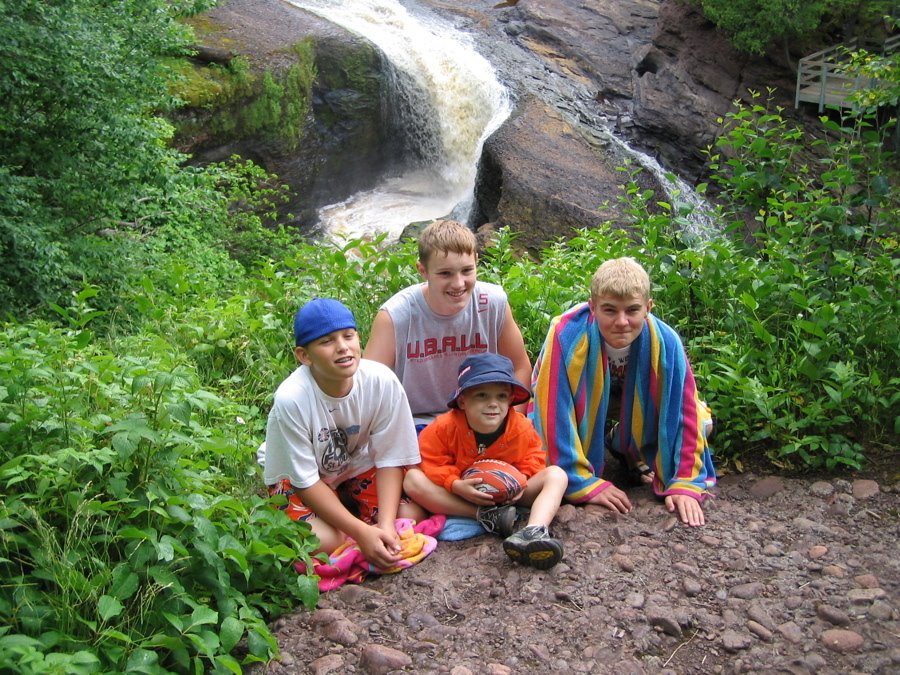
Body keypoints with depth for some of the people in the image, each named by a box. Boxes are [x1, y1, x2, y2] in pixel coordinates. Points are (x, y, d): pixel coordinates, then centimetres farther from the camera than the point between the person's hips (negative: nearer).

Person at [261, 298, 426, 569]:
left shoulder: (382, 381, -27)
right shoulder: (291, 399, -33)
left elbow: (390, 458, -15)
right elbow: (305, 480, -23)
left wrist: (386, 524, -26)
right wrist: (362, 532, -29)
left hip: (357, 465, 3)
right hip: (297, 476, -3)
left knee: (411, 516, -15)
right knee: (322, 541, -27)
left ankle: (345, 505, 12)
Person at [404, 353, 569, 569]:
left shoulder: (521, 427, -12)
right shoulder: (445, 427, -18)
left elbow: (533, 459, 2)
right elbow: (432, 464, -13)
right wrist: (456, 485, -29)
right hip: (458, 495, -1)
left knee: (556, 475, -20)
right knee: (412, 479, -25)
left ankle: (534, 530, -49)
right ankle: (485, 516, -32)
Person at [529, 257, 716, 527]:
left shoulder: (665, 342, -28)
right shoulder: (566, 335, -35)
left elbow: (685, 413, -19)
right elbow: (555, 413, -32)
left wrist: (686, 484, -22)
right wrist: (584, 484, -29)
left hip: (637, 423, 2)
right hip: (582, 421, -2)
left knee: (696, 421, -15)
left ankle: (641, 464, 9)